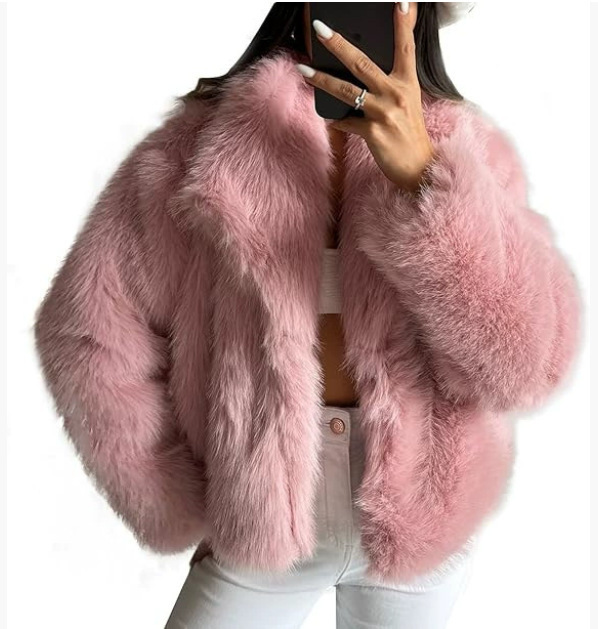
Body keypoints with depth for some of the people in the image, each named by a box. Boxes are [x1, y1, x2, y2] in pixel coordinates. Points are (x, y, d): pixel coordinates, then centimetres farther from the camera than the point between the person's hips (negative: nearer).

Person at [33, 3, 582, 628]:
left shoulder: (469, 149, -7)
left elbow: (527, 364, -17)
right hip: (257, 531, -1)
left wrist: (422, 174, -29)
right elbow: (90, 331, -8)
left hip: (418, 529, 2)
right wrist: (178, 508, -5)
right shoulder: (204, 139, -12)